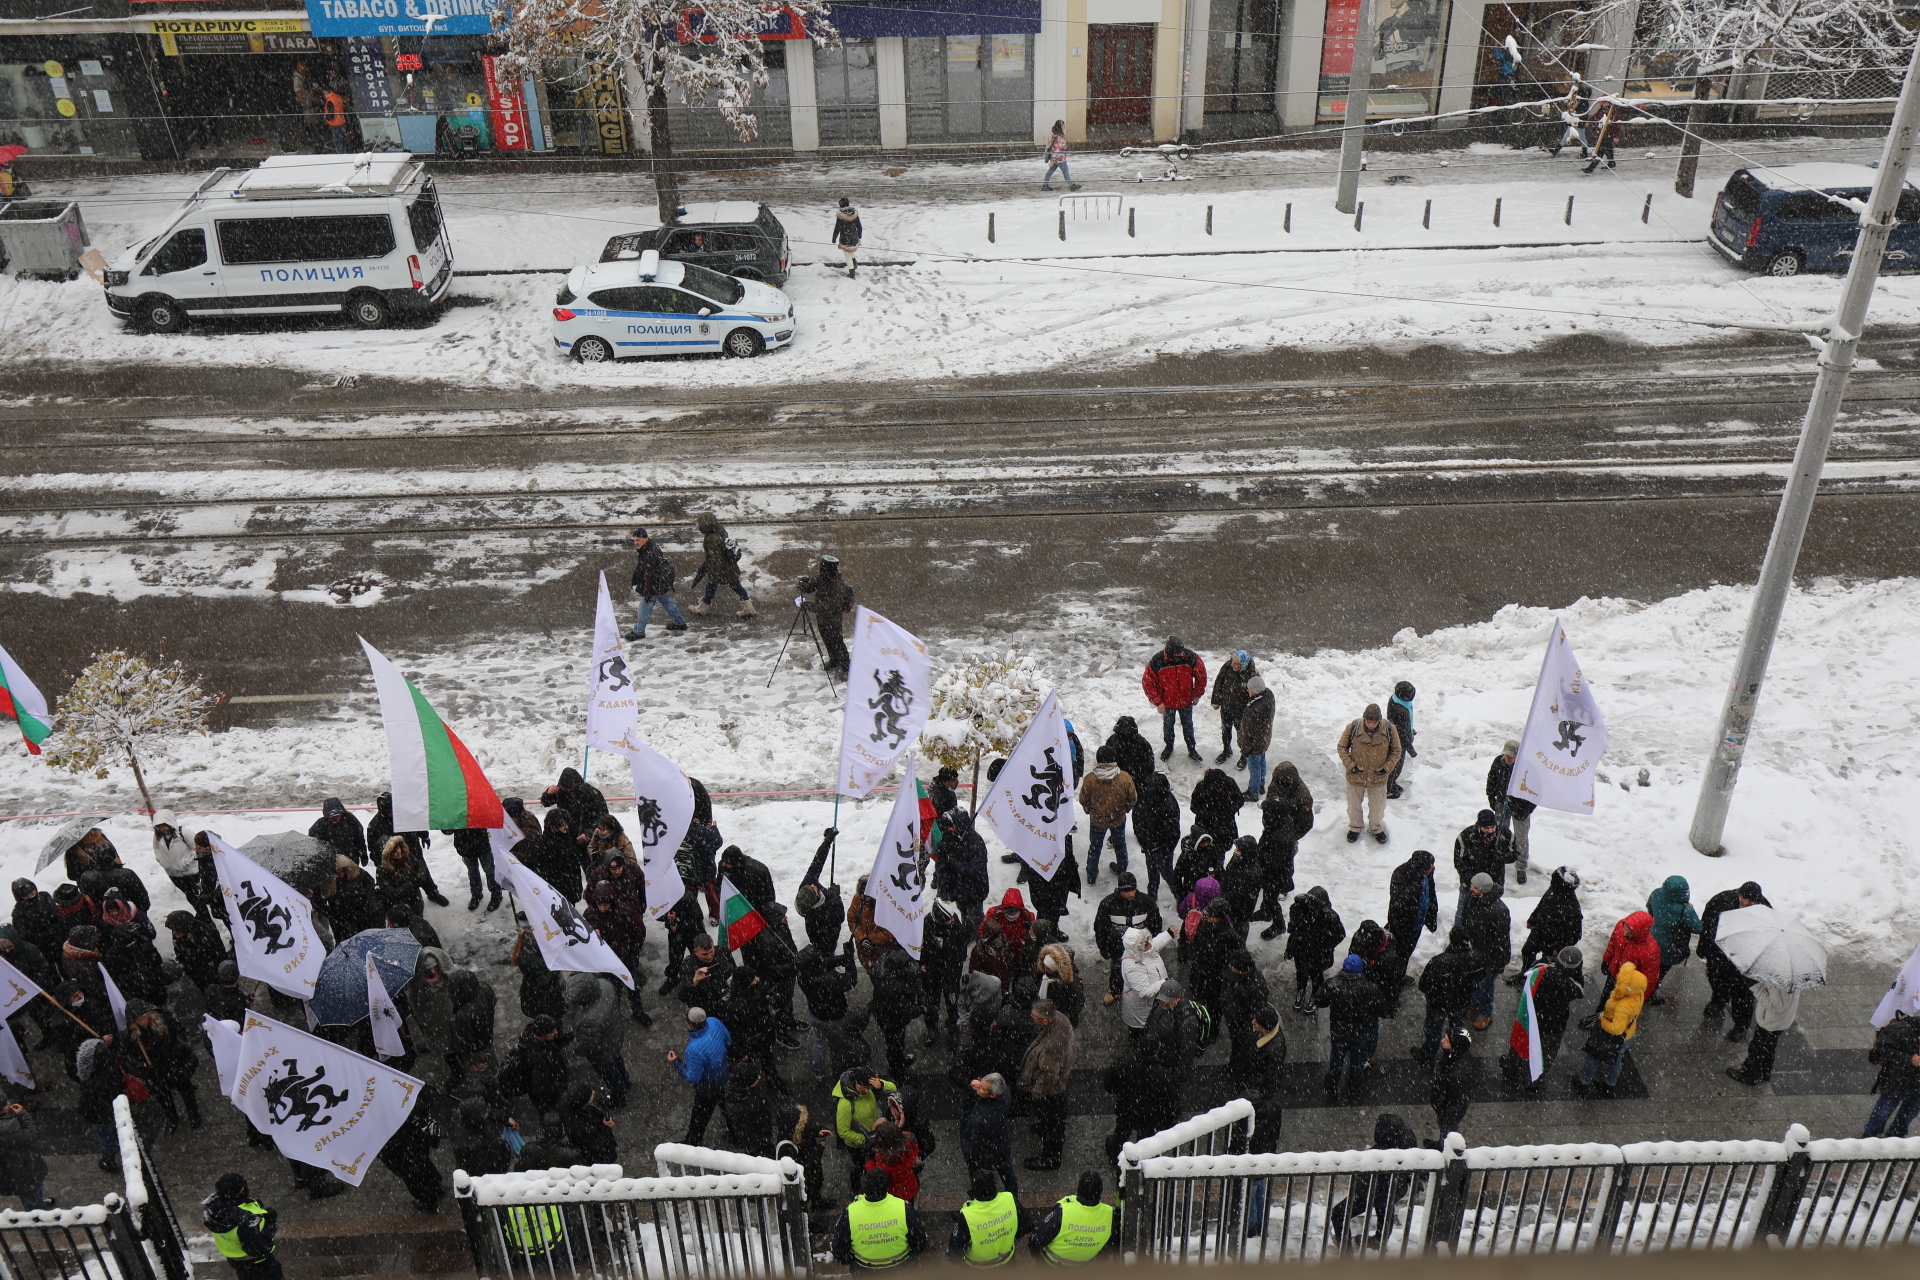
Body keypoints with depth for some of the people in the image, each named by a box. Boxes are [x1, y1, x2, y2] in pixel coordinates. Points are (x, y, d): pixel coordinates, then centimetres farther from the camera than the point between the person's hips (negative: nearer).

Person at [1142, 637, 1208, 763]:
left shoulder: (1190, 657, -22)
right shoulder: (1157, 661, -26)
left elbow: (1201, 674, -4)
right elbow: (1147, 682, -15)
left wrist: (1197, 695, 1)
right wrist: (1158, 702, -13)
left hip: (1186, 700, 1)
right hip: (1167, 702, -1)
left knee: (1188, 725, 18)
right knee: (1168, 725, 20)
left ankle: (1191, 749, 35)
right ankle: (1169, 747, 43)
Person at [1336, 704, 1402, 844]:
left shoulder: (1389, 730, -16)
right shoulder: (1353, 728, -19)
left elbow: (1396, 751, 0)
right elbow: (1341, 747, -5)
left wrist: (1387, 768, -9)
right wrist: (1350, 765, -13)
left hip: (1378, 777, 1)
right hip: (1355, 775, 0)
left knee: (1377, 806, 19)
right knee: (1354, 804, 19)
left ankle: (1376, 828, 45)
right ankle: (1354, 827, 45)